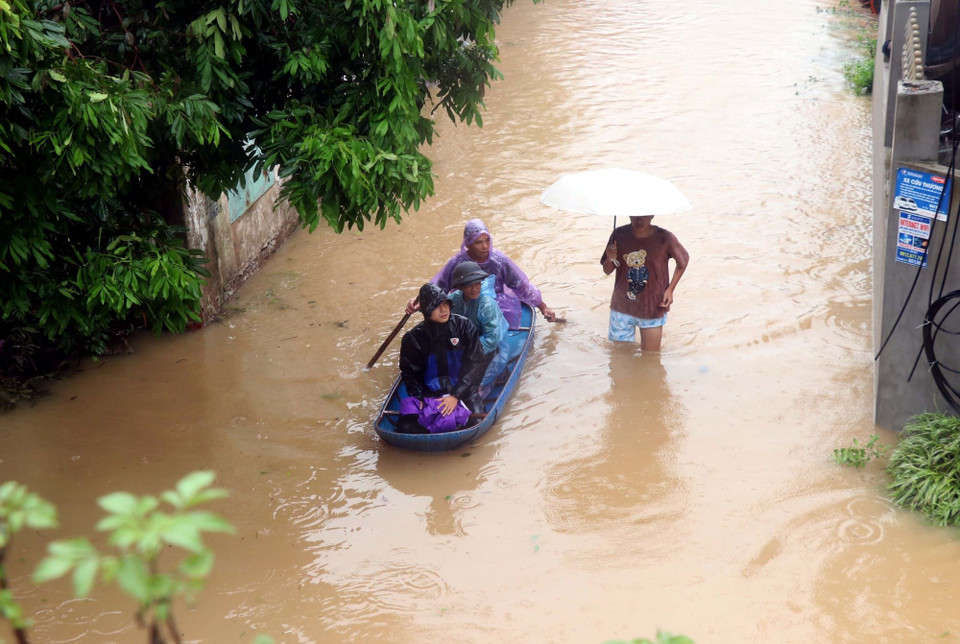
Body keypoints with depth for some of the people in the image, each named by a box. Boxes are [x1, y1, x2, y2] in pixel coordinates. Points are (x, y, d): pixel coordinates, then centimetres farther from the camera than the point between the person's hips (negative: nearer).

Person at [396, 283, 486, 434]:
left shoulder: (463, 326, -1)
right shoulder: (413, 338, 2)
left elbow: (476, 364, -4)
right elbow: (409, 373, 8)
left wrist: (456, 395, -12)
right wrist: (419, 397, -10)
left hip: (463, 392, 0)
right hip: (429, 394, 0)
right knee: (405, 427, -25)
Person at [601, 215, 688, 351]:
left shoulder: (665, 238, -15)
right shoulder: (619, 235, -9)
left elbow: (683, 260, 4)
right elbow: (607, 271, 2)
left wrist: (670, 289, -5)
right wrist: (610, 259, -21)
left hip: (653, 309, -1)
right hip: (621, 309, 1)